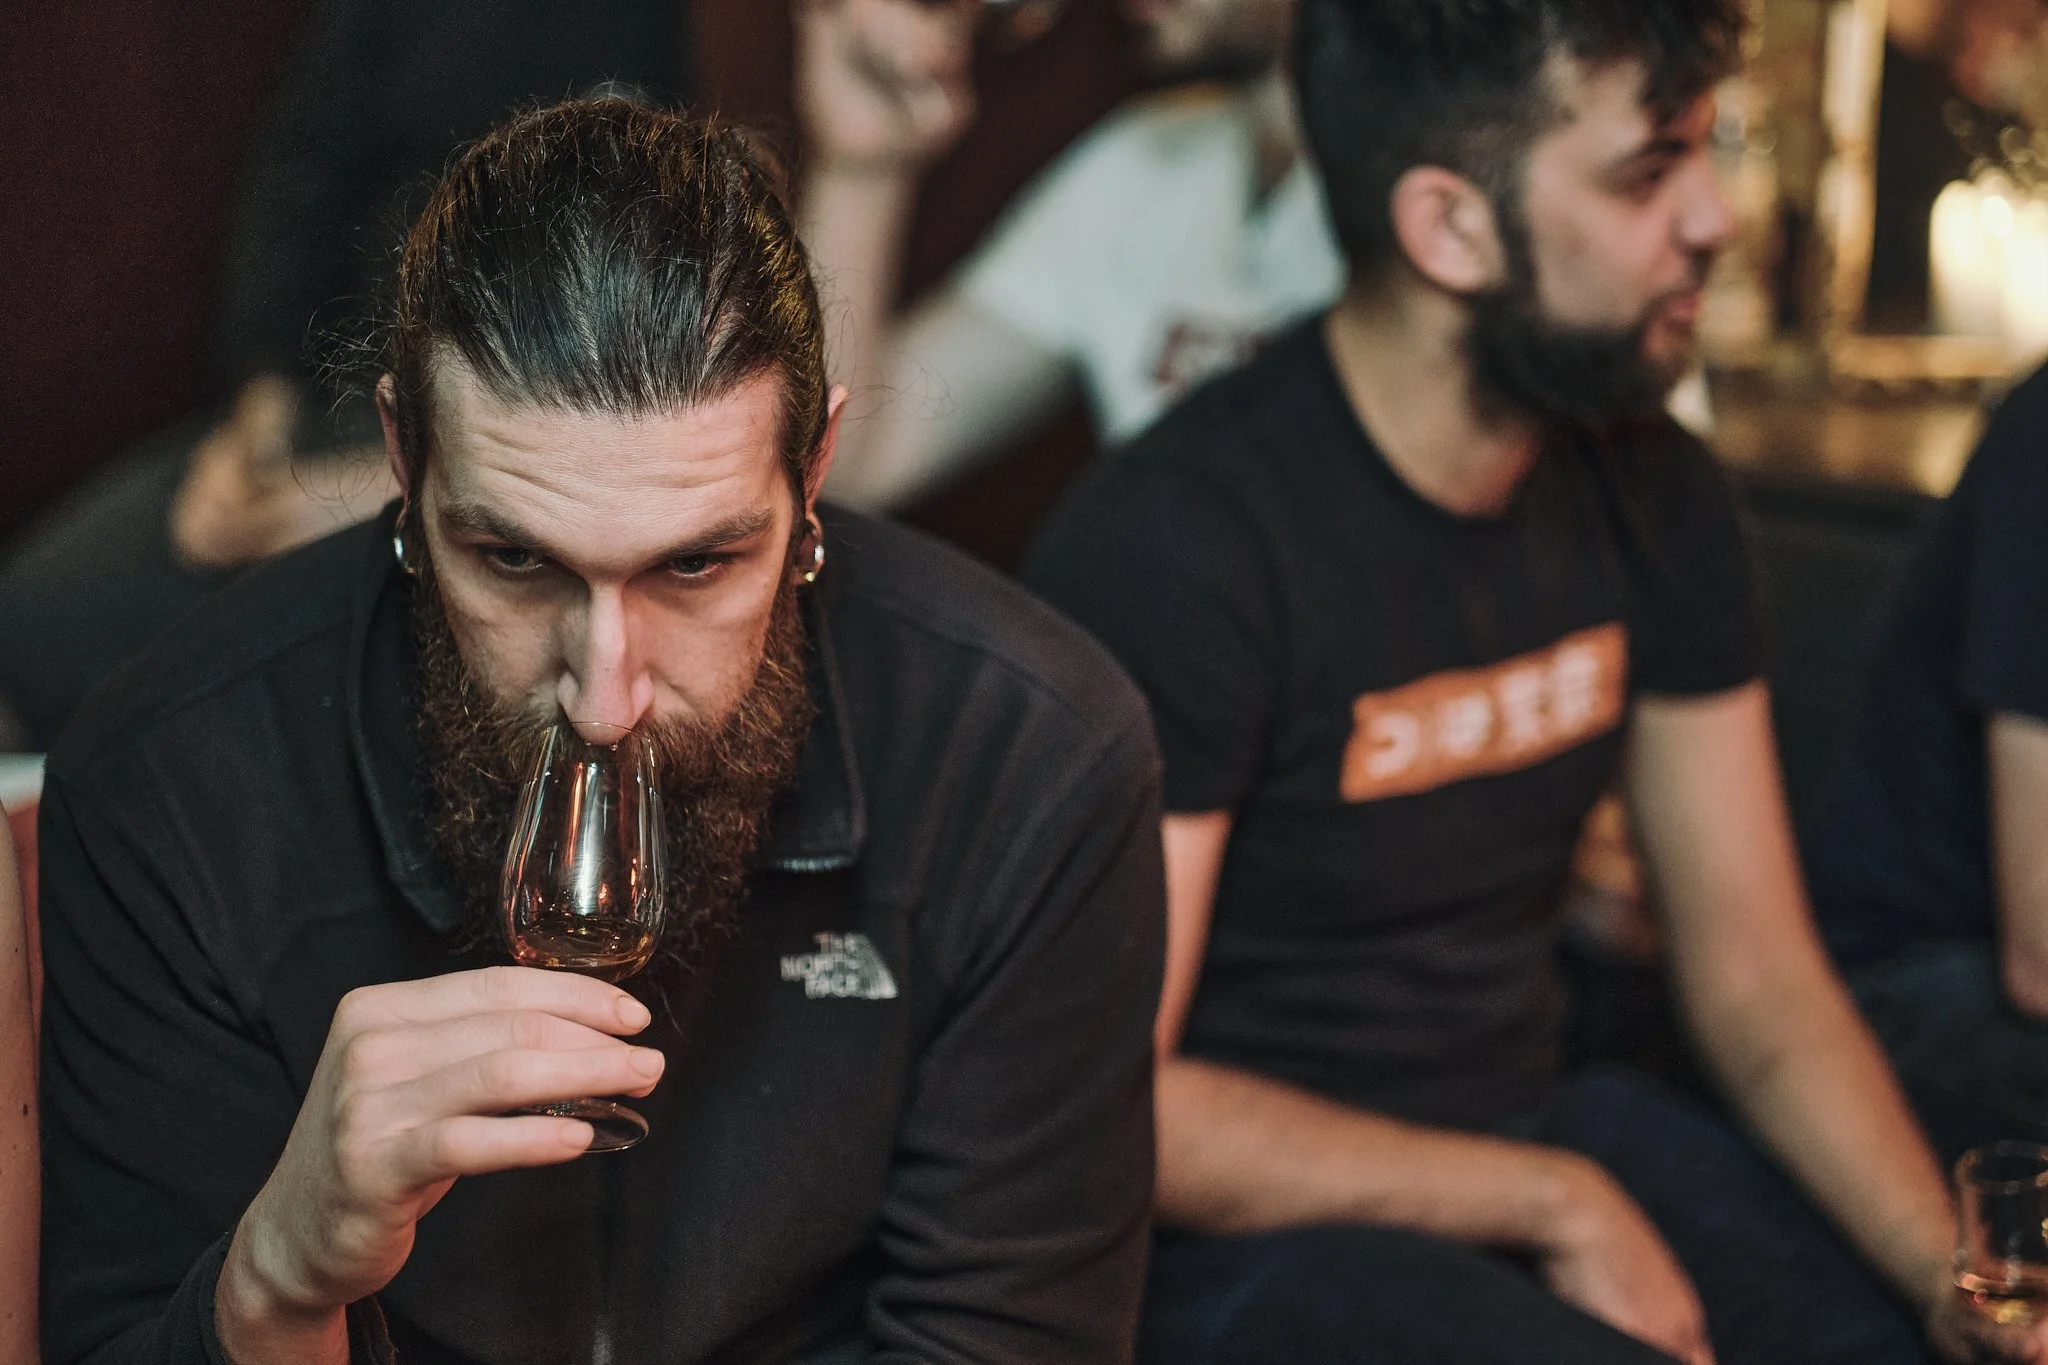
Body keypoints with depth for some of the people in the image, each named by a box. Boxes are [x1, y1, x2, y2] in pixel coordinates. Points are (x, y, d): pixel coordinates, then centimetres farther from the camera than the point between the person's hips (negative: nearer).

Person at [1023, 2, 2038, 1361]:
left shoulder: (1654, 493, 3)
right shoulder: (1172, 547, -20)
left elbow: (1758, 980, 5)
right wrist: (1552, 1205, -16)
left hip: (1546, 1130, 6)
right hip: (1244, 1233, -6)